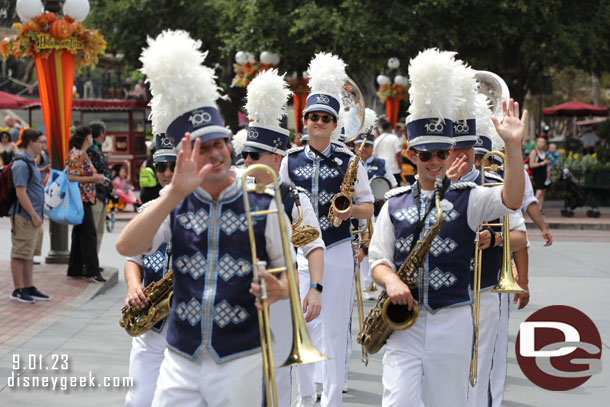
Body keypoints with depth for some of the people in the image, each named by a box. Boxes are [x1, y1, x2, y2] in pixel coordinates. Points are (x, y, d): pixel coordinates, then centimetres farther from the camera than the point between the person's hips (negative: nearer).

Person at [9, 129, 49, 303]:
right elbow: (21, 193, -20)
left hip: (33, 216, 10)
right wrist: (34, 215, -19)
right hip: (24, 217, -10)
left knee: (29, 255, 13)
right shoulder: (21, 164, -16)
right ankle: (18, 291, 0)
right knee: (20, 254, -4)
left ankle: (29, 288, 19)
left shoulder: (29, 162, 17)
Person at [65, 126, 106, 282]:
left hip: (85, 199, 10)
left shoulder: (82, 154, 16)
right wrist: (93, 178, -17)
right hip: (81, 199, -10)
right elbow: (71, 177, -21)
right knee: (89, 235, -9)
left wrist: (96, 177, 15)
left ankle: (75, 270, 18)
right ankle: (92, 271, -8)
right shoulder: (77, 155, -14)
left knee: (79, 234, 13)